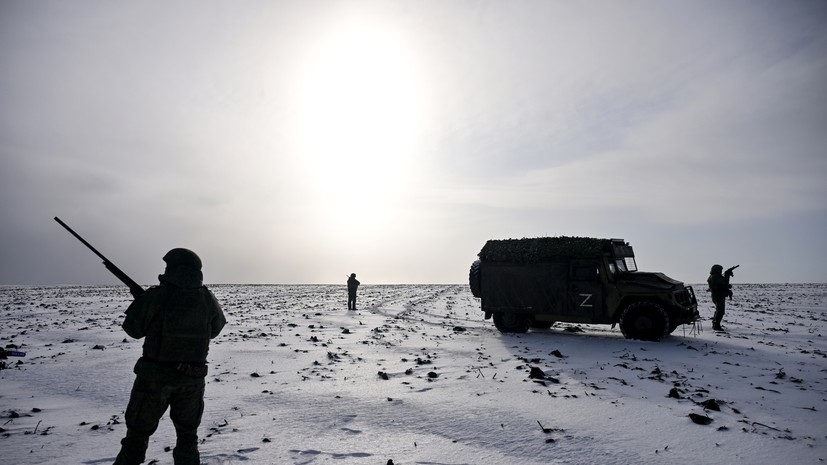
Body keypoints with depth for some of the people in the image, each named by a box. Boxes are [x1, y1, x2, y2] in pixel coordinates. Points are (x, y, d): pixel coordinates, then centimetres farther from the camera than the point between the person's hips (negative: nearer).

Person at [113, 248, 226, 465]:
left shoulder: (156, 296, -15)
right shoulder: (207, 299, -6)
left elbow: (133, 328, -2)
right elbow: (215, 328, 10)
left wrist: (140, 301, 15)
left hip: (155, 376, -2)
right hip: (192, 379, 2)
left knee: (138, 432, 16)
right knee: (187, 435, 18)